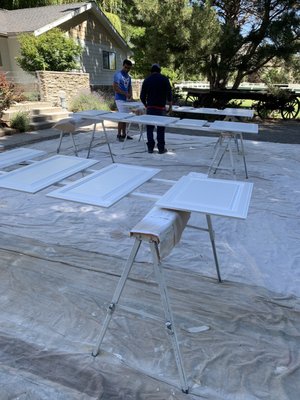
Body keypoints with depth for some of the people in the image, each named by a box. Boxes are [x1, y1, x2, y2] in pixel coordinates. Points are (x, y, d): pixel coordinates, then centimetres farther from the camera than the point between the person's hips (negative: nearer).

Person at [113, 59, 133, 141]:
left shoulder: (129, 76, 13)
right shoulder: (117, 75, -9)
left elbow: (130, 87, 15)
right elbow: (115, 88, -15)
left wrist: (130, 96, -6)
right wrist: (126, 94, -19)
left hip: (126, 99, 7)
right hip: (120, 99, -7)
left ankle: (124, 134, 16)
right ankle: (119, 134, -3)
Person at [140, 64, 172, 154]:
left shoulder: (147, 80, 7)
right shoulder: (164, 79, 1)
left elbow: (142, 96, 7)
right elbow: (169, 94, -4)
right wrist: (170, 106, 4)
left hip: (150, 107, 1)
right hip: (161, 107, -1)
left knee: (150, 128, 8)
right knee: (161, 128, 4)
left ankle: (150, 148, 6)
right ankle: (161, 148, 4)